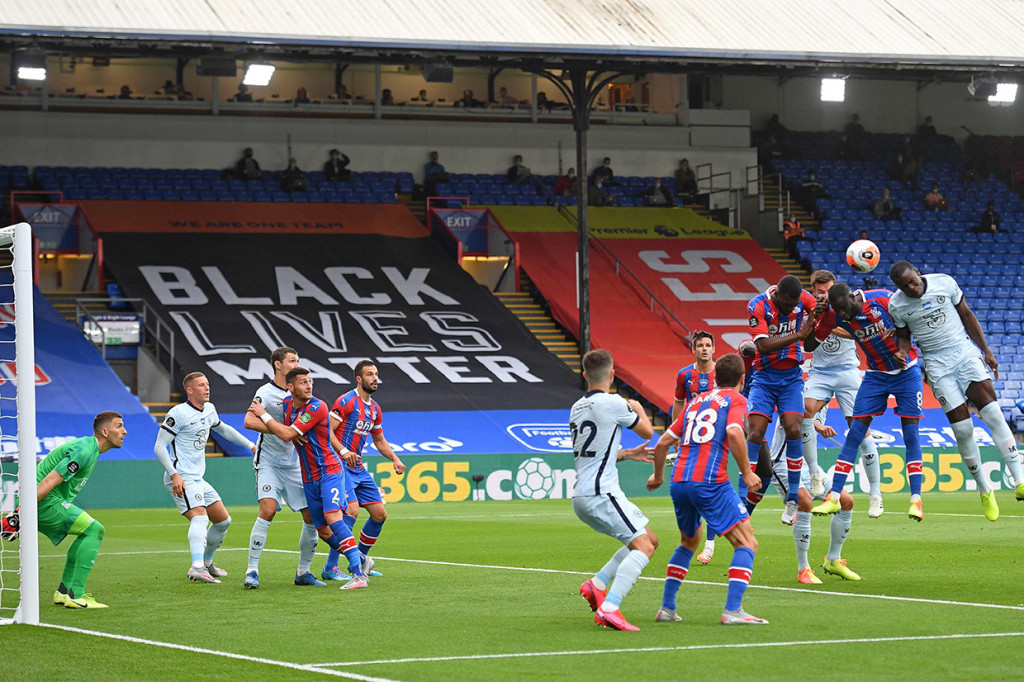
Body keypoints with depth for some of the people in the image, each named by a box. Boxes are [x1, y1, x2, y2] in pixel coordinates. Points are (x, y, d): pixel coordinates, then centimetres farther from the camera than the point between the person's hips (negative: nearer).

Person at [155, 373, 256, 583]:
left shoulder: (209, 409, 14)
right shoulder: (179, 413, -11)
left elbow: (224, 429, 36)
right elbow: (159, 446, -13)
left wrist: (250, 445, 34)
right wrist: (174, 474, -22)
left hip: (198, 479, 9)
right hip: (182, 479, -9)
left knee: (223, 521, 14)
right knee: (200, 517, -28)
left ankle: (206, 563, 31)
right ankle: (197, 568, -44)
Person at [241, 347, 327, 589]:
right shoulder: (266, 392, -10)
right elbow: (249, 421, -26)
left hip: (293, 465, 7)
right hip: (269, 462, -6)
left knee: (312, 516, 0)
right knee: (268, 510, -23)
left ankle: (303, 572, 14)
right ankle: (251, 571, -17)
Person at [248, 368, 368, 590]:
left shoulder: (317, 407, -17)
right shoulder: (286, 404, 6)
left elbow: (287, 434, -22)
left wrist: (263, 415, -11)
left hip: (329, 471, -7)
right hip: (309, 478, 7)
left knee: (332, 517, -25)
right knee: (323, 532, 5)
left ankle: (359, 574, -28)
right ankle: (359, 561, 23)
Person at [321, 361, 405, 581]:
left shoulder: (374, 408, 15)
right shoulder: (346, 401, -10)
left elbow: (379, 440, 26)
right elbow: (327, 431, -15)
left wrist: (395, 459, 11)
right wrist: (343, 451, -28)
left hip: (359, 468, 9)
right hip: (340, 465, -9)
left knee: (380, 514, 6)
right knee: (351, 511, -21)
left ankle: (359, 559, 22)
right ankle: (330, 568, -14)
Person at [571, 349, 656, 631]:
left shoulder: (577, 408, 16)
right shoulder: (612, 403, -11)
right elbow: (647, 431, 4)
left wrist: (628, 454, 32)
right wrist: (638, 409, 23)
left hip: (582, 496, 9)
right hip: (600, 494, -9)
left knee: (649, 539, 15)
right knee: (643, 545, -15)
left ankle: (596, 584, 8)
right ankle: (609, 608, -28)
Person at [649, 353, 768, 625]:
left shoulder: (696, 401, 22)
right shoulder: (735, 399, 5)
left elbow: (662, 443, 23)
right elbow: (734, 433, -16)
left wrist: (658, 476, 39)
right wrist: (747, 473, -8)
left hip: (679, 482, 7)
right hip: (710, 482, -7)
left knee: (688, 543, 28)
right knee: (747, 543, -3)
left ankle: (666, 608, 23)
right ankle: (732, 610, -17)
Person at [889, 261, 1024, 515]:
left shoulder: (945, 283, -3)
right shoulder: (897, 305, -3)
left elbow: (967, 316, 8)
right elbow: (904, 338, 11)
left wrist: (986, 351, 8)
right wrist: (901, 355, -12)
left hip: (966, 352, 0)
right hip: (937, 364, 0)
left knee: (993, 415, -15)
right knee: (962, 429, -9)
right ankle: (984, 490, 7)